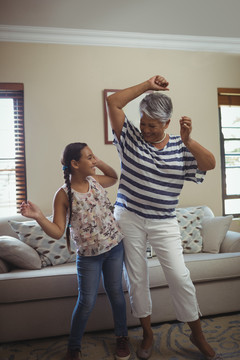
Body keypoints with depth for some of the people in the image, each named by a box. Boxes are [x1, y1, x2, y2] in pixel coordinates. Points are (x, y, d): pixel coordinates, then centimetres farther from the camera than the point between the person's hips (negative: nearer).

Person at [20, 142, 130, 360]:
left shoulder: (95, 181, 1)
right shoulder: (63, 195, -12)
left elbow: (114, 177, 23)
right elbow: (57, 232, -13)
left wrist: (99, 163, 6)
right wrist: (38, 217, -31)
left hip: (115, 247, 4)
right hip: (88, 255, -3)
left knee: (115, 292, 15)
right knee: (87, 301, 5)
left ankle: (122, 336, 38)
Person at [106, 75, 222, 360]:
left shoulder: (181, 147, 1)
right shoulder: (131, 138, -1)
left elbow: (210, 164, -8)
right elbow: (113, 102, -7)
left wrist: (188, 140, -18)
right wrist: (148, 85, -8)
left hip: (164, 223, 0)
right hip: (129, 219, 1)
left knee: (179, 276, 1)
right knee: (136, 278, 9)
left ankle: (197, 334, 26)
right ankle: (147, 333, 32)